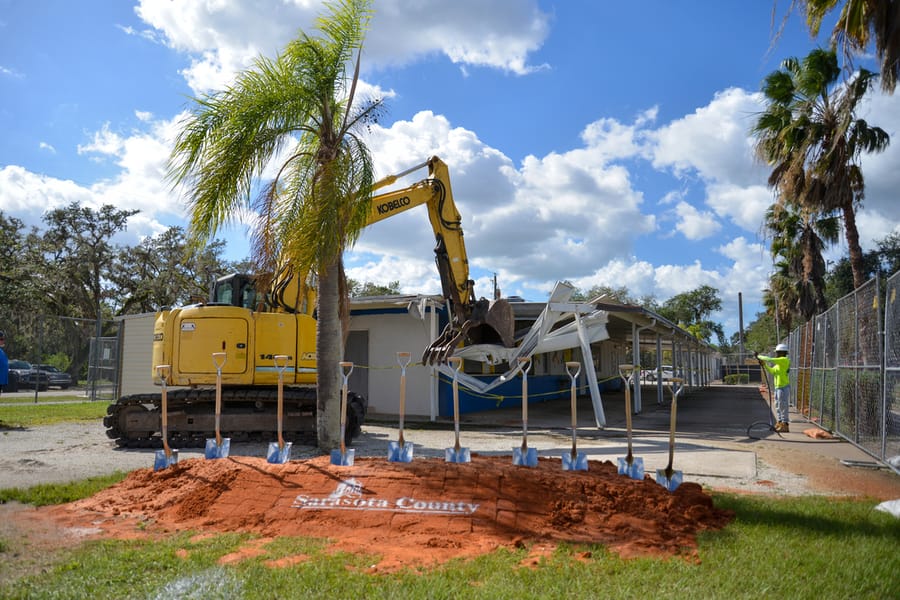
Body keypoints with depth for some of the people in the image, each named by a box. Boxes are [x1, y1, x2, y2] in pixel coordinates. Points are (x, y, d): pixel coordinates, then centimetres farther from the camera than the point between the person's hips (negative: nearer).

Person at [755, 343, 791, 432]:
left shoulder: (785, 360, -12)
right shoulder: (779, 363, 16)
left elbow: (770, 359, -20)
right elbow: (772, 371, 15)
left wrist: (758, 356, -12)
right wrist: (764, 365, 2)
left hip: (784, 387, -10)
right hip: (778, 387, 10)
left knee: (783, 406, -6)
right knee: (778, 406, 14)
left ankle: (785, 425, -1)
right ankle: (779, 423, 22)